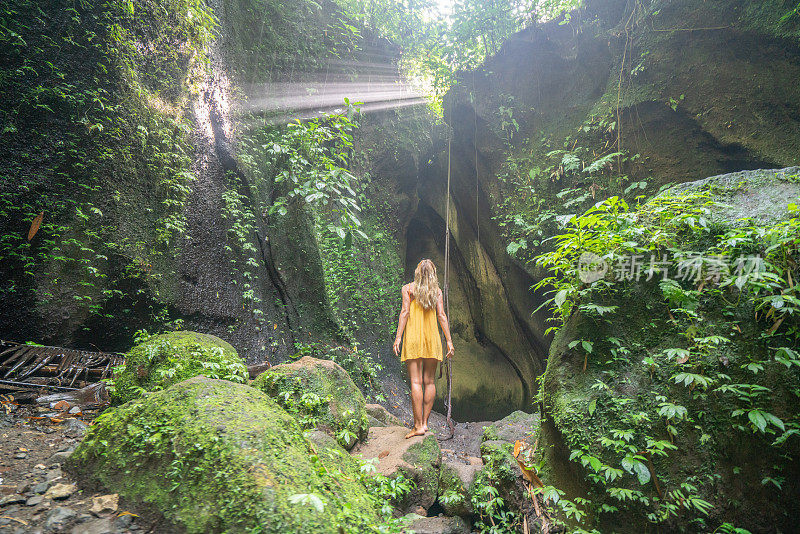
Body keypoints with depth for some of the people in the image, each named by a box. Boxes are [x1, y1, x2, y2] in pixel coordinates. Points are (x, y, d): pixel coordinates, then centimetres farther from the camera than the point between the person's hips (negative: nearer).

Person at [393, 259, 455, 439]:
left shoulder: (408, 288, 2)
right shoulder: (437, 291, 8)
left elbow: (405, 312, -6)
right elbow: (441, 316, 2)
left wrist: (398, 338, -7)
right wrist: (449, 341, 2)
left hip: (413, 338, -2)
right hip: (432, 339, 3)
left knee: (416, 382, -4)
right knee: (429, 381, 9)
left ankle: (418, 425, -4)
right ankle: (425, 422, 12)